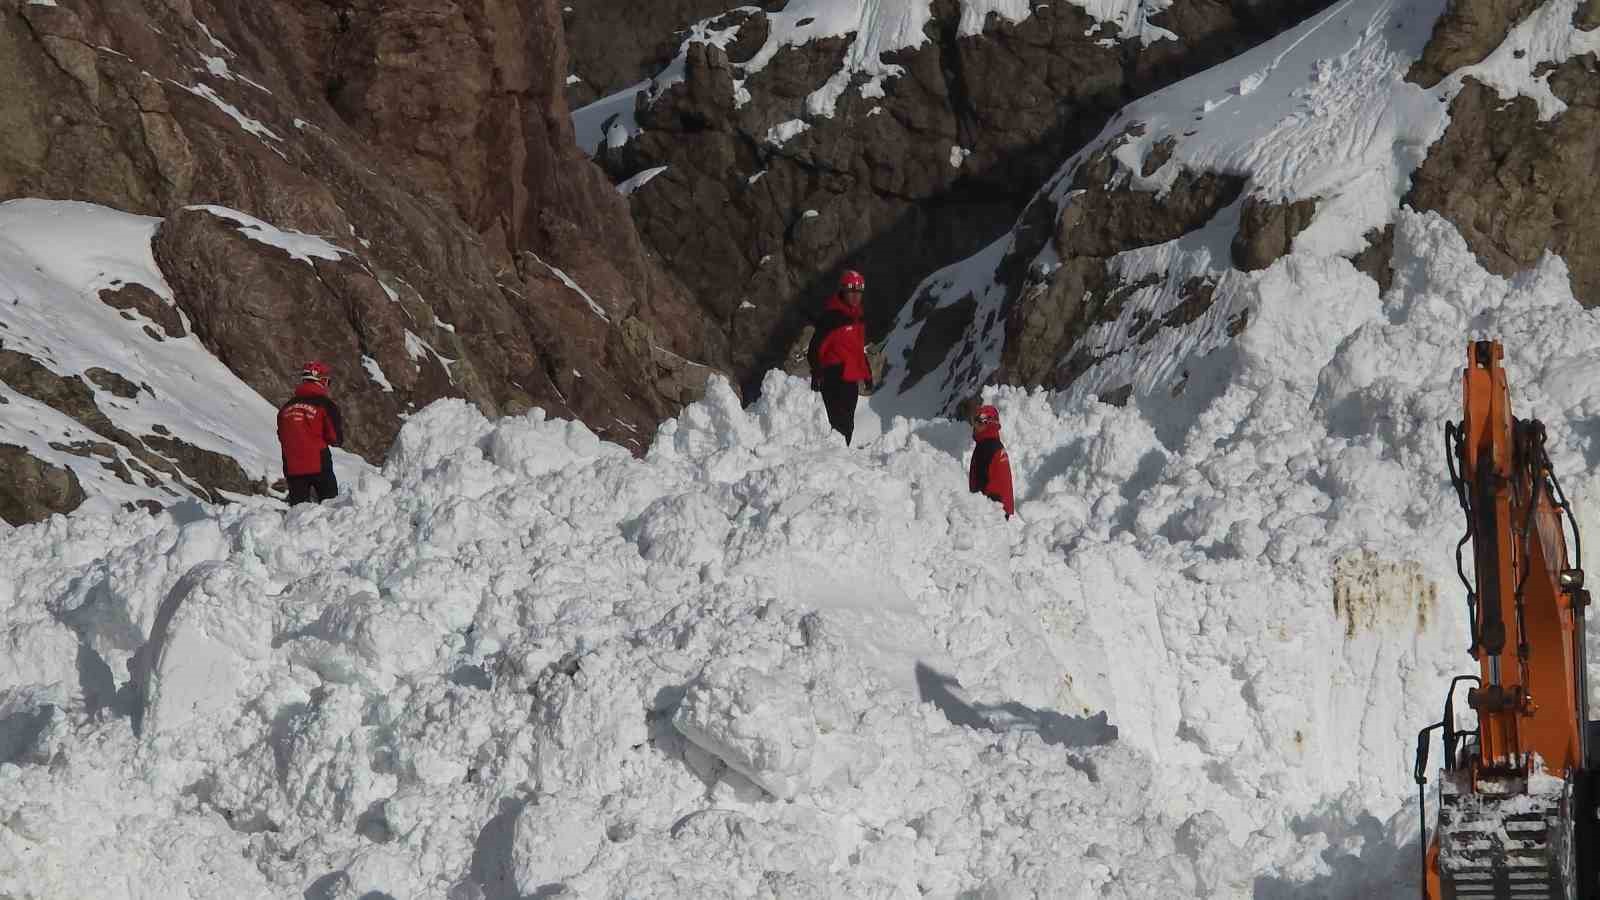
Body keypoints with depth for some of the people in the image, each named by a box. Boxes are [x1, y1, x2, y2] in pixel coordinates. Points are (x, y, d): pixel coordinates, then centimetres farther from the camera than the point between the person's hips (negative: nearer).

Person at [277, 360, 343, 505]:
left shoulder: (286, 407, 8)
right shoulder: (325, 405, -8)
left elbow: (282, 438, 15)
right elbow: (336, 438, -8)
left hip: (292, 467, 4)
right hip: (319, 465, -4)